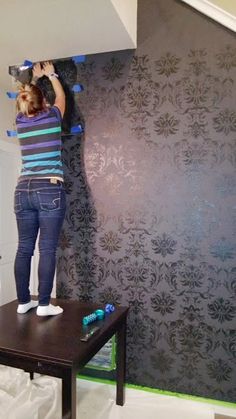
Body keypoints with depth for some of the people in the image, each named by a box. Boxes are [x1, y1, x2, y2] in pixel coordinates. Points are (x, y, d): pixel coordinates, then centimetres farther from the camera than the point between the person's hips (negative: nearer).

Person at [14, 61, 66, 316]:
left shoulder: (20, 121, 11)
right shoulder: (52, 117, 3)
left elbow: (26, 100, 35)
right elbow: (61, 97, 25)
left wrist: (34, 78, 47)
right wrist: (51, 75, 40)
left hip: (23, 191, 4)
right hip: (49, 190, -4)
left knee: (24, 248, 8)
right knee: (47, 249, -2)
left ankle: (23, 301, 18)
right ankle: (44, 304, 4)